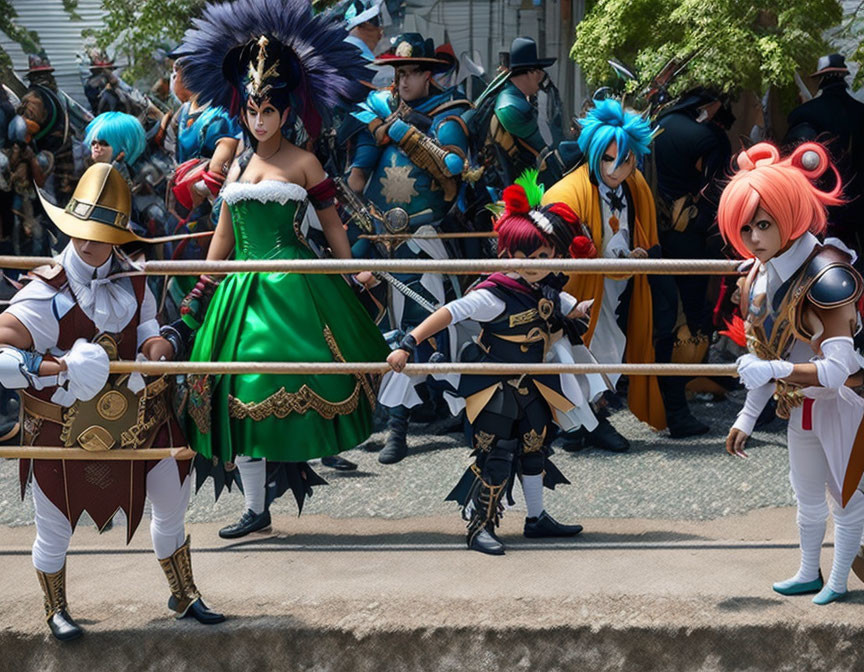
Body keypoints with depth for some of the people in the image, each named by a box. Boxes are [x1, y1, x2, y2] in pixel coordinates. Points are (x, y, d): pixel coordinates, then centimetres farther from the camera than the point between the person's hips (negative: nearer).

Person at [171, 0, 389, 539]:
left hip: (294, 286, -5)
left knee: (293, 377, -13)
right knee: (243, 385, 1)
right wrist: (203, 288, 14)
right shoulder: (237, 165, 14)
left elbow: (331, 221, 2)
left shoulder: (303, 162, 1)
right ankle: (257, 508, 7)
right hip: (244, 288, 5)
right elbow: (224, 234, 17)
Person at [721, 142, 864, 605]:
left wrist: (771, 370, -35)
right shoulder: (764, 275, -5)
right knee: (807, 498, 21)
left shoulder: (825, 276, -30)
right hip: (801, 405, 7)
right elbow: (766, 360, 5)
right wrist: (747, 418, 5)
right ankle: (809, 575, 40)